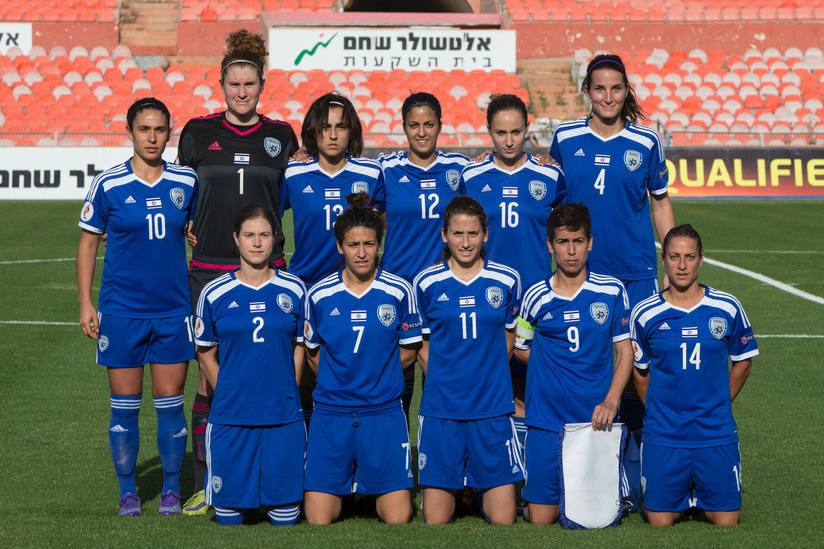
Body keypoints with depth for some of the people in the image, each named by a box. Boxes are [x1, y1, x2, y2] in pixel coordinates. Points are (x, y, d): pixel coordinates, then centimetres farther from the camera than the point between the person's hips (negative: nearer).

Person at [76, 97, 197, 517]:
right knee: (124, 405, 4)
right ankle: (128, 492, 16)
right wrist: (85, 303, -3)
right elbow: (88, 243, 2)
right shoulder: (108, 185, -4)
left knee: (170, 403, 5)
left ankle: (171, 490, 18)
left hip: (174, 310, 2)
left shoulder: (186, 182, 2)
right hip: (121, 312, -1)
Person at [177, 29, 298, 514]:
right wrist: (189, 230, 1)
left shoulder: (280, 136, 7)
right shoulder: (199, 132, 6)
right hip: (210, 270, -1)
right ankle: (205, 484, 5)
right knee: (211, 377, -2)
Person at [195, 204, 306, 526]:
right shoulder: (215, 293, 0)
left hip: (283, 418, 1)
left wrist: (286, 397, 2)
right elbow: (206, 353, 8)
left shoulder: (294, 290, 2)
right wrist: (229, 396, 1)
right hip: (230, 419, 0)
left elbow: (299, 348, 9)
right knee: (229, 517, 3)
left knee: (285, 517, 2)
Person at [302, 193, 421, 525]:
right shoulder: (319, 295, 0)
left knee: (398, 519, -5)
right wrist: (341, 380, 3)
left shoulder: (399, 292, -2)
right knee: (318, 520, -4)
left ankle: (373, 488, 27)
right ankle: (347, 485, 27)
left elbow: (408, 351, 5)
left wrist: (376, 375, 1)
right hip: (331, 412, 1)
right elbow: (314, 353, 11)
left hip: (384, 412, -1)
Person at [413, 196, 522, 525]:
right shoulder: (427, 283, 2)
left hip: (493, 408, 0)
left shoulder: (507, 280, 3)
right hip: (441, 408, 0)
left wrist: (487, 379, 9)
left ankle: (484, 491, 26)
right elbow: (423, 345, 9)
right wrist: (442, 382, 0)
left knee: (503, 519, -2)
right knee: (436, 520, 1)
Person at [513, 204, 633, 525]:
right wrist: (555, 367, 2)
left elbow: (625, 351, 3)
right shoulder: (536, 297, 0)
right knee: (541, 517, -2)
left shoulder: (611, 291, 0)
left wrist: (610, 402, -10)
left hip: (597, 420, 0)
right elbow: (521, 349, 14)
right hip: (547, 420, 0)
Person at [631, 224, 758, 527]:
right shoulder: (645, 314, -4)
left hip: (716, 434, 0)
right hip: (662, 437, 0)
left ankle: (700, 495, 30)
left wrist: (716, 407, 8)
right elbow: (639, 372, 8)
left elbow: (743, 363, 10)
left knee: (726, 521, 1)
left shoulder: (727, 308, -3)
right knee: (659, 521, 2)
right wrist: (660, 411, 4)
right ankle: (683, 494, 32)